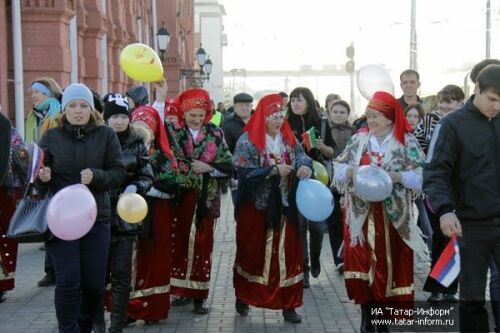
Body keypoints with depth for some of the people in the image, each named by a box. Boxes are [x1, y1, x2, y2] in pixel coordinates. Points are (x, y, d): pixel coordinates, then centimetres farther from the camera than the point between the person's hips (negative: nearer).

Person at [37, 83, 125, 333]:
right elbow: (40, 183, 6)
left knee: (94, 283, 7)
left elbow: (119, 173, -1)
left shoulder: (106, 135, 2)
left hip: (96, 218, 1)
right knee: (68, 281, -5)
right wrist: (44, 178, -16)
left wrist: (95, 176, -19)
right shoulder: (51, 137, 2)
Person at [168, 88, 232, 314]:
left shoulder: (216, 134, 4)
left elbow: (228, 166, 4)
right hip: (180, 196, 0)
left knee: (202, 244, 3)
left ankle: (200, 294, 11)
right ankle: (181, 289, 20)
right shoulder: (173, 132, 2)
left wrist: (208, 167, -11)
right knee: (179, 242, 7)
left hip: (205, 198, 0)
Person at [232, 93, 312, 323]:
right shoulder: (248, 140, -10)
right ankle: (243, 297, 29)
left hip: (284, 206, 4)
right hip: (256, 207, -4)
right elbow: (244, 172, -18)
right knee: (252, 252, 10)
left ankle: (288, 304, 13)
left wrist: (306, 167, -23)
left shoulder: (289, 139, 6)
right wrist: (274, 171, -21)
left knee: (288, 253, 4)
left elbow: (303, 158, 0)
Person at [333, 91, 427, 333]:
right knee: (362, 263, 4)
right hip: (361, 215, 2)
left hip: (392, 217, -2)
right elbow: (338, 168, 8)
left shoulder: (406, 141, -2)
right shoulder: (358, 139, 7)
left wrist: (398, 177, -22)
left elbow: (421, 176, -7)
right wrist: (350, 171, -13)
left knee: (390, 263, 3)